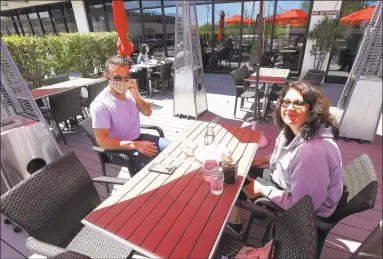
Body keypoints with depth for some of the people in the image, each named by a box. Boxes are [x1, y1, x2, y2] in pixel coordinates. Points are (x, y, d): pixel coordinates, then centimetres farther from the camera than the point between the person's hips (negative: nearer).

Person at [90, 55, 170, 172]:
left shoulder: (130, 91, -2)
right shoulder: (100, 104, -21)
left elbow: (148, 112, 4)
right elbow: (103, 141, -21)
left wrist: (136, 96, -15)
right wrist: (136, 145, -27)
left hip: (138, 138, 7)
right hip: (119, 150, -6)